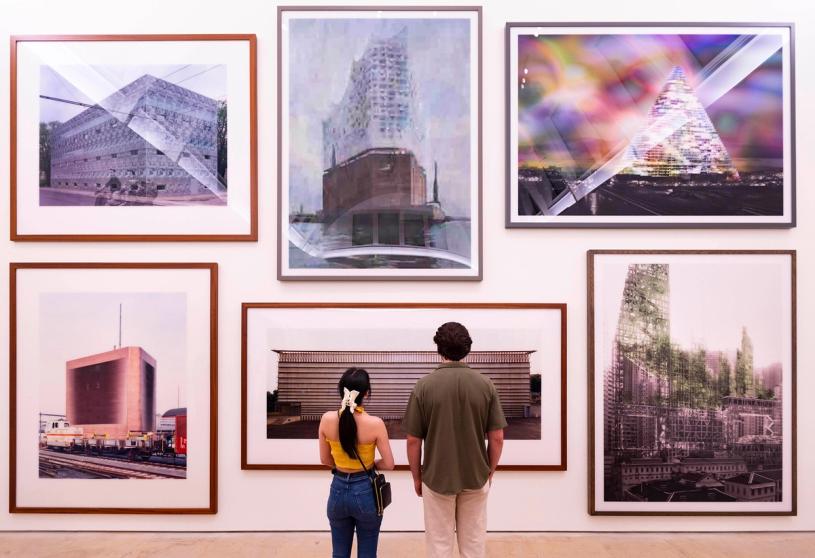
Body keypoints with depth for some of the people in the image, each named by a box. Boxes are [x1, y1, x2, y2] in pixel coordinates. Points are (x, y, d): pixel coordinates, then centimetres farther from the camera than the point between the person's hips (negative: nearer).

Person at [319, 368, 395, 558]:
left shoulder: (327, 419, -10)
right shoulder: (375, 423, -18)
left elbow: (325, 460, 2)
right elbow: (389, 464, -11)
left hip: (338, 490, 3)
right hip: (365, 491, -3)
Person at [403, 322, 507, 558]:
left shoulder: (424, 385, -11)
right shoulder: (485, 384, -7)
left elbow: (413, 440, -7)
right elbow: (497, 437, -4)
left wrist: (416, 477, 6)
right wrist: (490, 472, 10)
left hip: (437, 478, -2)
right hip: (475, 477, 2)